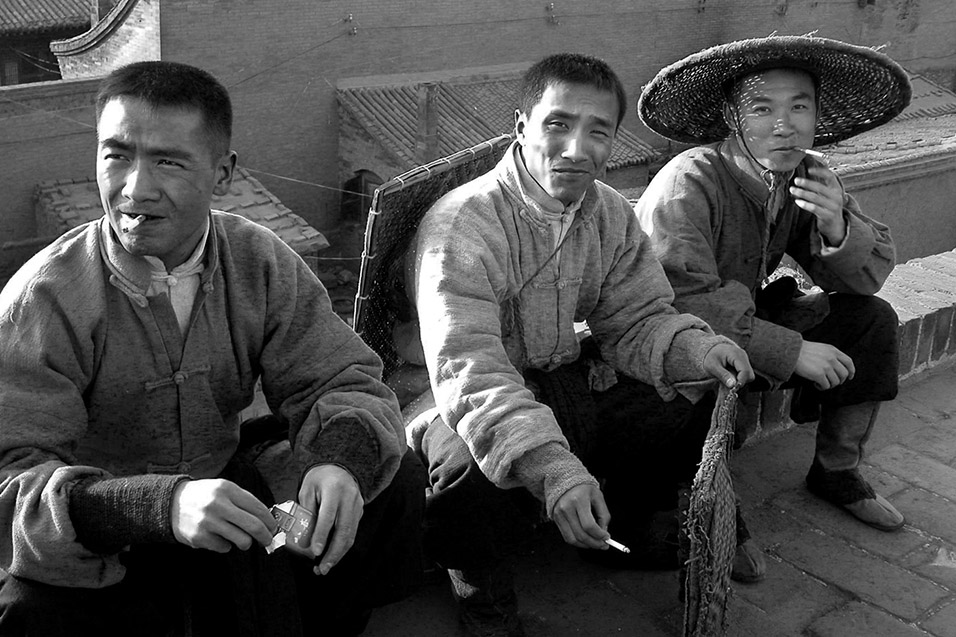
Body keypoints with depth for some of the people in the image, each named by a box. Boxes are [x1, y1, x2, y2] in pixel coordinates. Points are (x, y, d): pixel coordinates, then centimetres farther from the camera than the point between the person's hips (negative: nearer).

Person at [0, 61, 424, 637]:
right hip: (96, 557, -3)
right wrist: (165, 505, -44)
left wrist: (340, 458, -31)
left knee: (394, 479, -13)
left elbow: (344, 382, -6)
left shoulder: (262, 264, -8)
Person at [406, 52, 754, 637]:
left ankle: (624, 528, 24)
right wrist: (551, 466, -46)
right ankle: (481, 578, 1)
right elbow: (468, 370, -32)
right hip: (487, 410, -6)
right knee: (482, 490, -38)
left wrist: (694, 350, -19)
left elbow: (636, 318, 5)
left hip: (577, 384, 7)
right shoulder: (462, 223, -23)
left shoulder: (612, 214, 1)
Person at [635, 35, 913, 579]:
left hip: (748, 315, 7)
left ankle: (837, 472, 16)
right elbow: (685, 302, -35)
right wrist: (792, 352, -30)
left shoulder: (810, 175, -6)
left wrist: (837, 226, -24)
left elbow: (869, 276, -2)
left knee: (873, 319, -1)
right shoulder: (689, 185, -28)